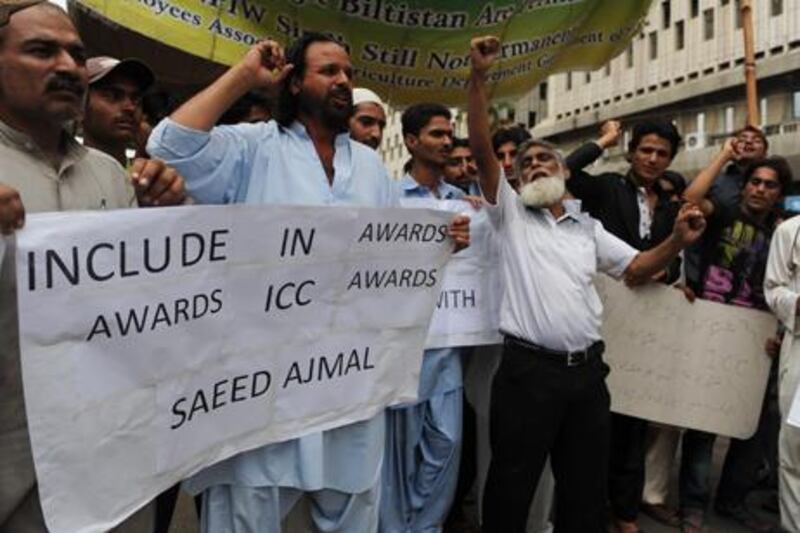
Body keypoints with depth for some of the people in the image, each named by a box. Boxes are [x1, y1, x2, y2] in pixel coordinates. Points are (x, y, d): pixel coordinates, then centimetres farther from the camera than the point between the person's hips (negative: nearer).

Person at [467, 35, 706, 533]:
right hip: (528, 369, -4)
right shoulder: (510, 213, 6)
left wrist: (678, 241, -3)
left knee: (586, 485, 15)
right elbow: (482, 149, -4)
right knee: (512, 486, 6)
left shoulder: (589, 228, 18)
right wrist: (479, 77, -12)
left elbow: (636, 268, 15)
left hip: (587, 370, 4)